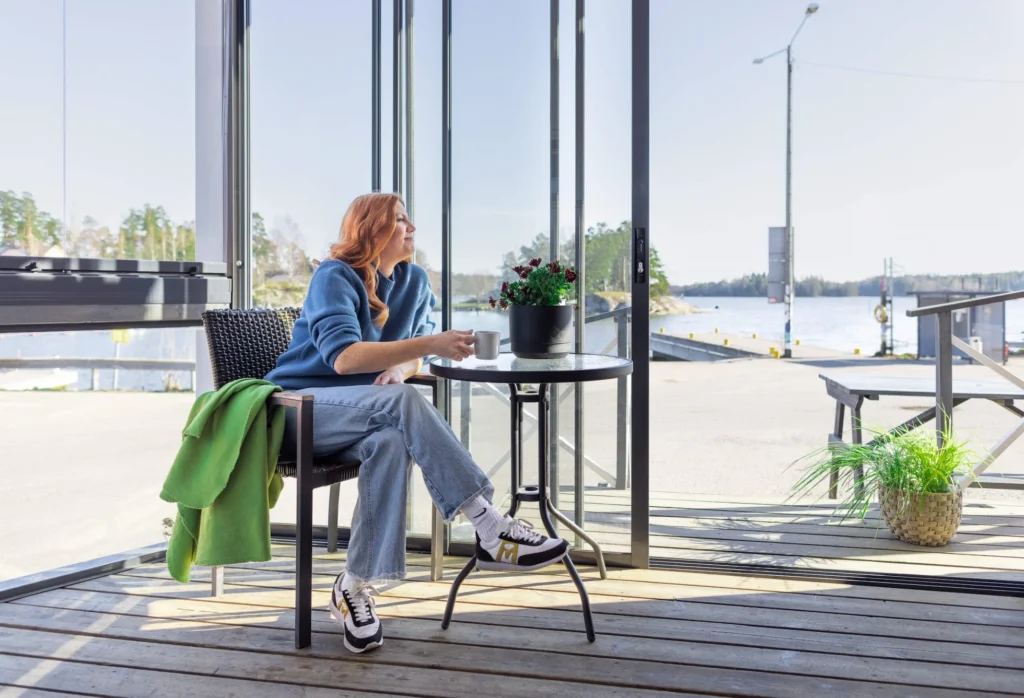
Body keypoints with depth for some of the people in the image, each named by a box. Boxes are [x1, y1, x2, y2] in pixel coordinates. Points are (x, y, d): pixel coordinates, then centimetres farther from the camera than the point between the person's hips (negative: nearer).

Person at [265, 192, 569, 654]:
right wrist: (431, 344, -34)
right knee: (402, 403, -34)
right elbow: (343, 357, -27)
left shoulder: (414, 281, 7)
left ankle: (354, 588, -29)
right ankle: (490, 530, -40)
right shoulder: (334, 276, -12)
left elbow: (415, 355, 13)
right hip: (299, 409, -5)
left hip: (359, 417, 5)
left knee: (392, 441, -33)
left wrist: (398, 369, -12)